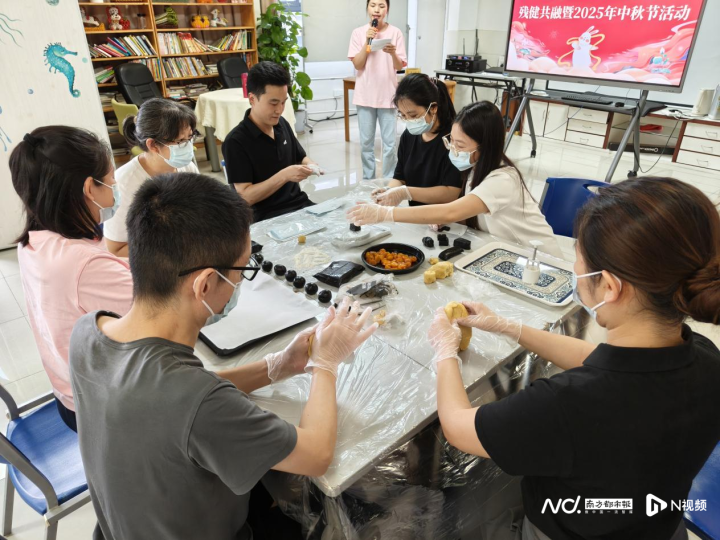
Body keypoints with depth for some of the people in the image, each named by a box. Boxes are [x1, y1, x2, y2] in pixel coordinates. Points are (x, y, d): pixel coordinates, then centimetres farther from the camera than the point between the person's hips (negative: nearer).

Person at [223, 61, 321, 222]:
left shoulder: (281, 124, 6)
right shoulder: (235, 142, -13)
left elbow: (301, 157, 20)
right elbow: (245, 197, -16)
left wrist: (310, 166, -4)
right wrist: (284, 176, -26)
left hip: (300, 204, 7)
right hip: (267, 216, -7)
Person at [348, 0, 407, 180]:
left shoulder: (395, 33, -1)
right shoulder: (358, 32, 1)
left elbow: (400, 66, -3)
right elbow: (357, 65, -4)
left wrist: (393, 53, -23)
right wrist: (367, 41, -14)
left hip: (388, 94, -1)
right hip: (365, 94, 1)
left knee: (389, 143, 0)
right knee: (366, 142, 7)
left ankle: (389, 181, 14)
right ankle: (368, 180, 21)